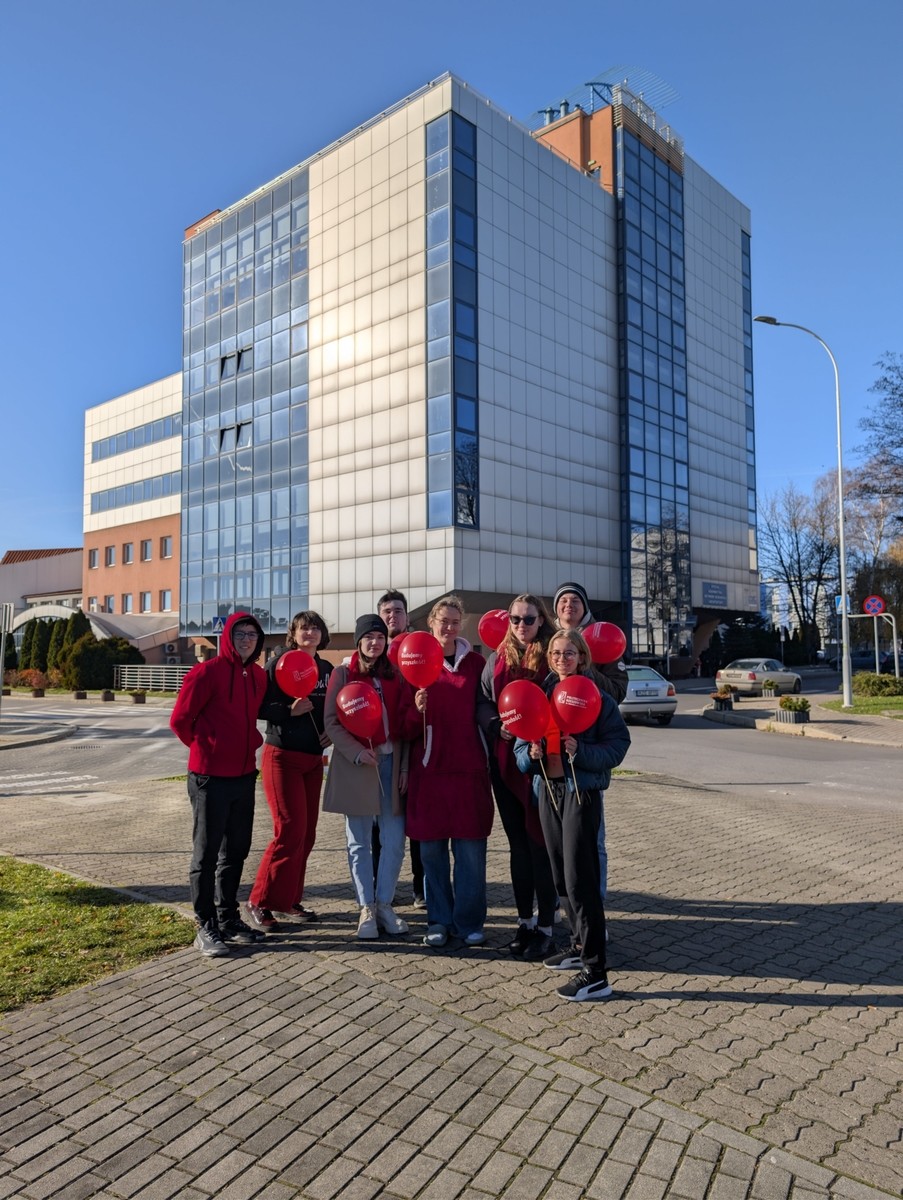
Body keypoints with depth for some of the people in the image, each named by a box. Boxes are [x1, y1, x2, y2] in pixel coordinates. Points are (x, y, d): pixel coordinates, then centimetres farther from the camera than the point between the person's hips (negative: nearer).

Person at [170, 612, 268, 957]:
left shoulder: (258, 676, 7)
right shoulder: (207, 672, -14)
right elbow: (180, 720, -10)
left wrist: (250, 744, 9)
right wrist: (206, 749, 1)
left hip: (245, 775, 7)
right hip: (210, 777, -7)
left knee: (236, 850, 16)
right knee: (207, 853, 4)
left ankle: (229, 918, 29)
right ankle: (206, 928, 14)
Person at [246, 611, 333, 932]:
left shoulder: (326, 669, 8)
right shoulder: (279, 663, -8)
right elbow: (258, 706, -12)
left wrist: (331, 731, 0)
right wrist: (289, 711, -24)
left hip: (313, 759, 6)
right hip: (282, 757, -6)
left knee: (307, 832, 9)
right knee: (290, 830, -8)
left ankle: (290, 898, 23)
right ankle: (260, 902, 6)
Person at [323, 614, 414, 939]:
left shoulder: (395, 676, 8)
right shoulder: (343, 674, 1)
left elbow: (404, 723, 8)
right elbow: (332, 721, -3)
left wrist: (405, 766, 1)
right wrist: (357, 752, -15)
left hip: (391, 763, 2)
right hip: (355, 764, -2)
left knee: (394, 839, 2)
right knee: (359, 842, 5)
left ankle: (384, 904, 17)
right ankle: (366, 908, 17)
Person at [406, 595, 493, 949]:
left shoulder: (476, 662, 6)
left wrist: (489, 760, 0)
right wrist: (416, 708, -17)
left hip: (468, 766, 0)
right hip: (429, 765, 0)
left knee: (470, 848, 2)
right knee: (431, 847, 6)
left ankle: (469, 922, 16)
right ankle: (439, 920, 21)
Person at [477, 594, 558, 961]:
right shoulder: (498, 657, 9)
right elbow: (483, 701, 9)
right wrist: (497, 726, -8)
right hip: (505, 760, 4)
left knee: (540, 843, 0)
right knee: (517, 843, 13)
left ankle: (546, 927, 14)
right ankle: (525, 921, 26)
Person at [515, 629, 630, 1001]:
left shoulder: (597, 697, -6)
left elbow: (617, 745, -9)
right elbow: (520, 749, 10)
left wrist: (581, 751, -24)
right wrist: (530, 754, -12)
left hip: (581, 792, -6)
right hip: (548, 790, 6)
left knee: (579, 879, -7)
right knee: (561, 876, 14)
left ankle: (595, 973, 0)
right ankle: (579, 945, 33)